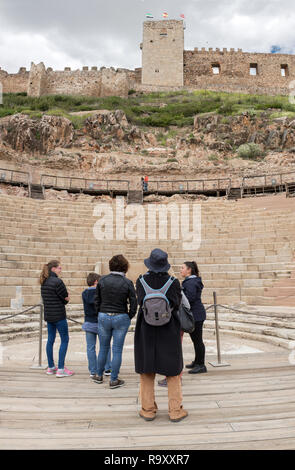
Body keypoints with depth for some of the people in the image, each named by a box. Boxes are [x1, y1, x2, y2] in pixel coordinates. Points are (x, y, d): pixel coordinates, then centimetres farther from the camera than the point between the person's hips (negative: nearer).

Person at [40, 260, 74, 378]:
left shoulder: (44, 282, 8)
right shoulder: (57, 281, -18)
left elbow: (45, 298, 12)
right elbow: (66, 298, -13)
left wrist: (63, 298, 3)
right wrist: (65, 298, 10)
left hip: (48, 315, 8)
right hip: (58, 315, -8)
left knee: (50, 340, 14)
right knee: (64, 340, 1)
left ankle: (51, 367, 22)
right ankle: (60, 369, 2)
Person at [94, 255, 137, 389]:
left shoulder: (102, 280, -2)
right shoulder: (127, 282, -8)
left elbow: (97, 300, 4)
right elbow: (133, 302, -7)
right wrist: (129, 317, 5)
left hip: (103, 317, 3)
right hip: (121, 318, -2)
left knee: (103, 348, 17)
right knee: (117, 350, 6)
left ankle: (99, 376, 31)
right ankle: (114, 380, 13)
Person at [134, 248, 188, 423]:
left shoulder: (141, 281, -7)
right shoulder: (174, 282, -10)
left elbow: (141, 302, -14)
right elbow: (176, 304, -14)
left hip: (146, 330, 1)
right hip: (169, 331, -1)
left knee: (147, 372, 14)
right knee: (172, 371, 12)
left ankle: (148, 409, 22)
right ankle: (175, 410, 18)